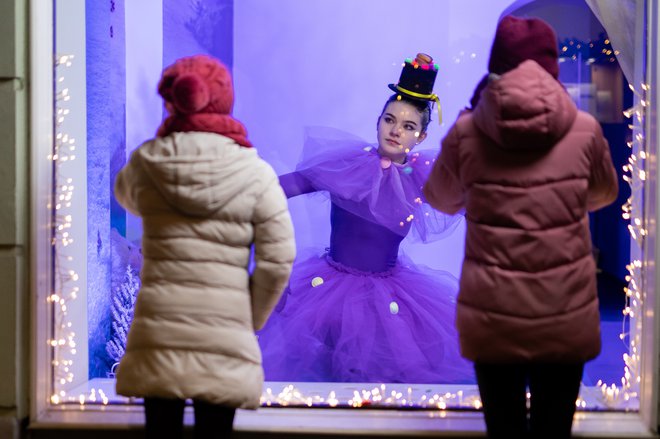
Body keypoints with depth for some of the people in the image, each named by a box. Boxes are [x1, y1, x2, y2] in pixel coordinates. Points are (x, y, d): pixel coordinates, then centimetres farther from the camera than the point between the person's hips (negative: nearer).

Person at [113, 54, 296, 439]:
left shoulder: (145, 162, -2)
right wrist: (250, 320, 6)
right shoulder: (256, 172, -7)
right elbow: (278, 261, -7)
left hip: (158, 328, 1)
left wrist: (165, 143, 20)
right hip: (224, 333, -1)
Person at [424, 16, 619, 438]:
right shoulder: (585, 129, -4)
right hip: (566, 318, 0)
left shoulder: (466, 132, -6)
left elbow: (441, 199, 12)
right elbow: (605, 194, 15)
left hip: (492, 319, 0)